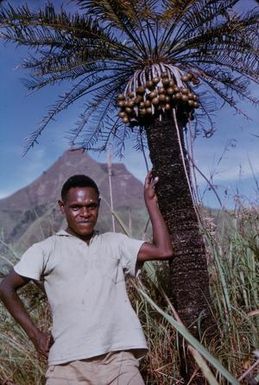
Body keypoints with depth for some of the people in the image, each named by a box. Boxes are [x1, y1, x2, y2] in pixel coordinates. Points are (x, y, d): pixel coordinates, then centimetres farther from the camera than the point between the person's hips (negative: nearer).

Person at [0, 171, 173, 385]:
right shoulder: (47, 249, 4)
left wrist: (150, 202, 6)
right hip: (68, 363, -1)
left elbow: (163, 251, 3)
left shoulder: (115, 243, 11)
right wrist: (34, 333, 3)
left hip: (118, 357, 1)